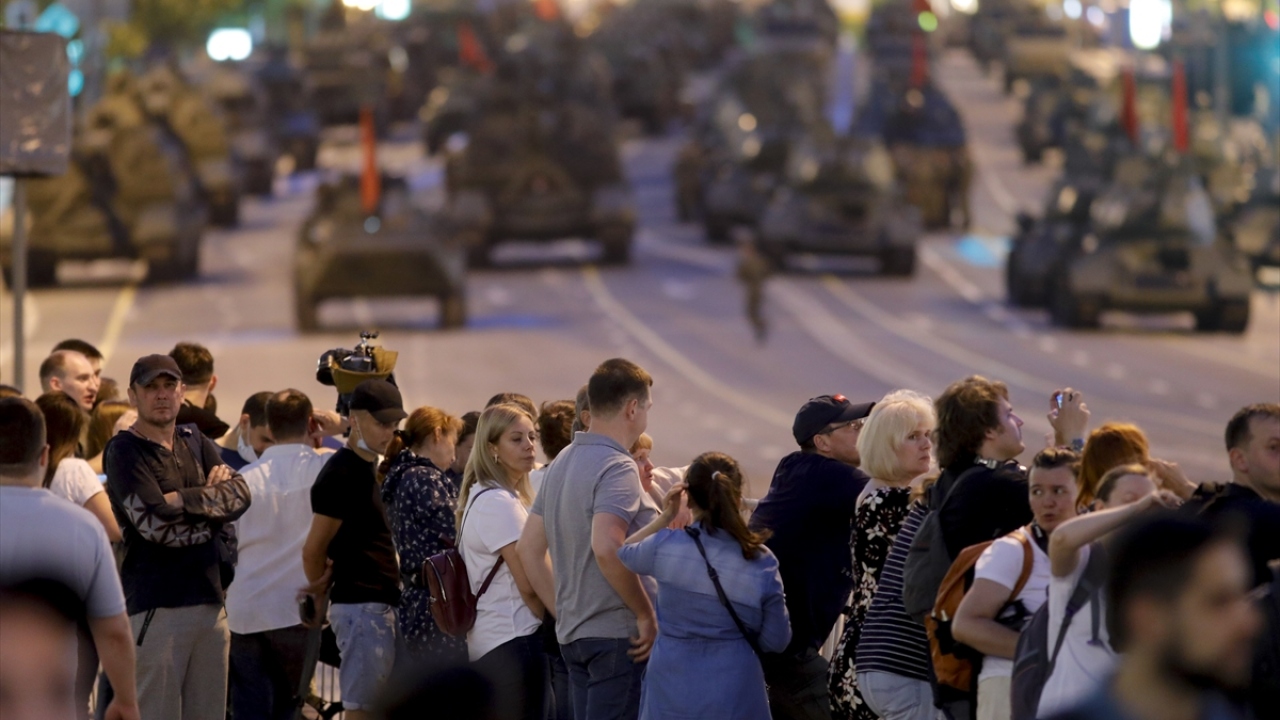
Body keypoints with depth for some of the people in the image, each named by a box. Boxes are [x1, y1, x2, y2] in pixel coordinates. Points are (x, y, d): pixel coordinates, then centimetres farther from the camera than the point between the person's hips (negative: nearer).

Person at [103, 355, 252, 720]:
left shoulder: (196, 443, 16)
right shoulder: (125, 451, -4)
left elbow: (240, 494, 1)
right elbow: (154, 525, -15)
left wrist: (183, 501, -11)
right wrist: (213, 507, -2)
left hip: (210, 600, 7)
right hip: (155, 605, -6)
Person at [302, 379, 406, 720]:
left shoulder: (371, 469, 16)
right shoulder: (342, 474, -13)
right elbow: (313, 550, -11)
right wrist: (320, 598, 3)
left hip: (384, 604, 9)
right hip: (362, 605, -9)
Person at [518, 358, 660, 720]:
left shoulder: (563, 462, 14)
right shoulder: (617, 467, -14)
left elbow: (529, 547, 17)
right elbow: (606, 547, -29)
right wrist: (647, 615, -20)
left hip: (573, 633, 9)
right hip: (619, 635, -9)